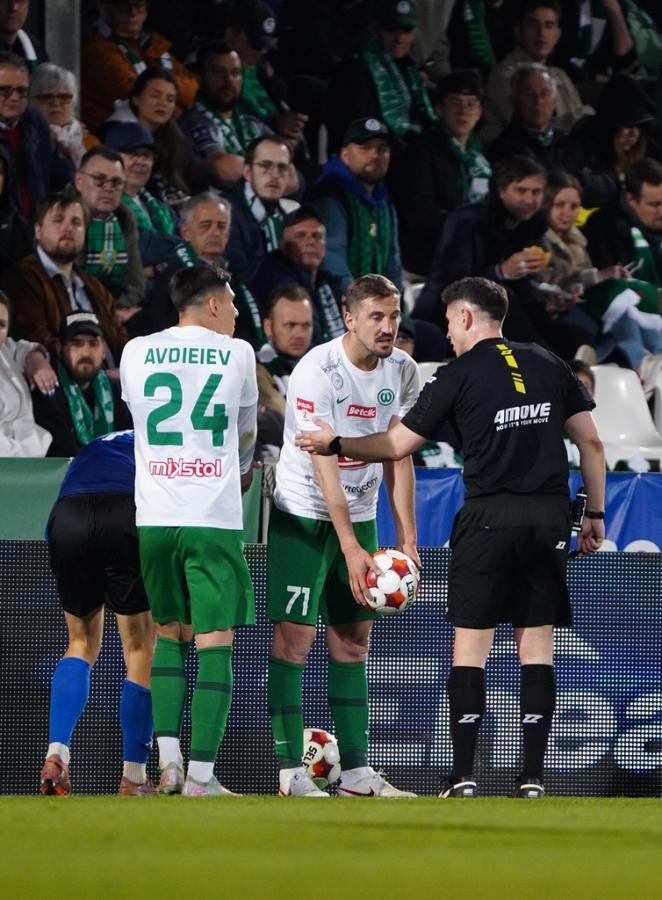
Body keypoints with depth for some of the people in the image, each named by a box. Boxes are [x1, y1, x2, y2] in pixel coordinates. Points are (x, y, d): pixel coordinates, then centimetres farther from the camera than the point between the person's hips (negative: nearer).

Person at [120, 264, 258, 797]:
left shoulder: (136, 353, 7)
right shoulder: (237, 354, 1)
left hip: (154, 518, 3)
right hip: (214, 520, -3)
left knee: (170, 633, 18)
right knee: (215, 643, -1)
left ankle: (168, 761, 6)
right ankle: (201, 776, -7)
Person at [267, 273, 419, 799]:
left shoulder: (402, 372, -1)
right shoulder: (317, 371, -20)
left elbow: (398, 458, 4)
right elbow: (324, 466, -23)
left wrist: (407, 538, -4)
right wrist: (351, 548, -27)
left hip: (359, 514, 6)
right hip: (303, 514, -6)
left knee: (354, 640, 6)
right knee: (294, 636, -9)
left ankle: (357, 773, 7)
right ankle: (290, 773, -6)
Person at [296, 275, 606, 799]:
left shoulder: (459, 375, -1)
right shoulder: (548, 365, 11)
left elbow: (397, 446, 1)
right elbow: (591, 442, 11)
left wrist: (335, 443, 14)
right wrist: (595, 513, 18)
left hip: (490, 516, -3)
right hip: (550, 516, 4)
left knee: (471, 645, 2)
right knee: (537, 645, 5)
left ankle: (463, 775, -3)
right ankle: (533, 777, 0)